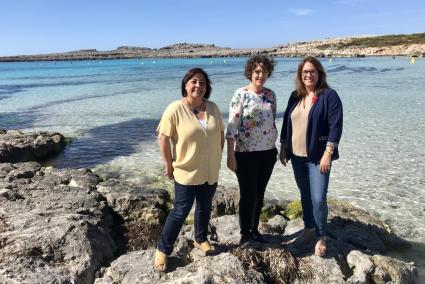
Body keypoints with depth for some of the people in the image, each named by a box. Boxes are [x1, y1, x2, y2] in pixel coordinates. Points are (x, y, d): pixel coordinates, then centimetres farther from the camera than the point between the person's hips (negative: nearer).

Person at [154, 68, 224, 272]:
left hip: (210, 171, 5)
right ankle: (162, 249, 20)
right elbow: (163, 137, -14)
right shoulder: (175, 109, -16)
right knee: (181, 211, 1)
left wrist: (217, 157, 8)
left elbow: (220, 133, 10)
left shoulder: (213, 108, 0)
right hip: (186, 172, -5)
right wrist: (169, 164, -11)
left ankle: (201, 239, 42)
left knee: (205, 207, 19)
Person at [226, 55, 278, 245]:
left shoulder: (270, 94, 7)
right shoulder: (241, 94, -10)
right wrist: (230, 155, -17)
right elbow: (232, 126, -13)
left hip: (268, 153, 5)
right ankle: (245, 233, 23)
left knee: (259, 194, 15)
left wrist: (275, 148, 15)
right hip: (246, 154, -5)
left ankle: (254, 229, 32)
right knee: (248, 195, 4)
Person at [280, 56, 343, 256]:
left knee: (318, 198, -4)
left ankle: (321, 237, 16)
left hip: (317, 157, -5)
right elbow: (286, 123, 14)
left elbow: (336, 126, -13)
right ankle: (308, 229, 34)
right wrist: (283, 147, 11)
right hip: (297, 156, 6)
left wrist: (328, 153, -18)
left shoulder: (329, 96, -8)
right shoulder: (295, 96, 10)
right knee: (305, 195, 16)